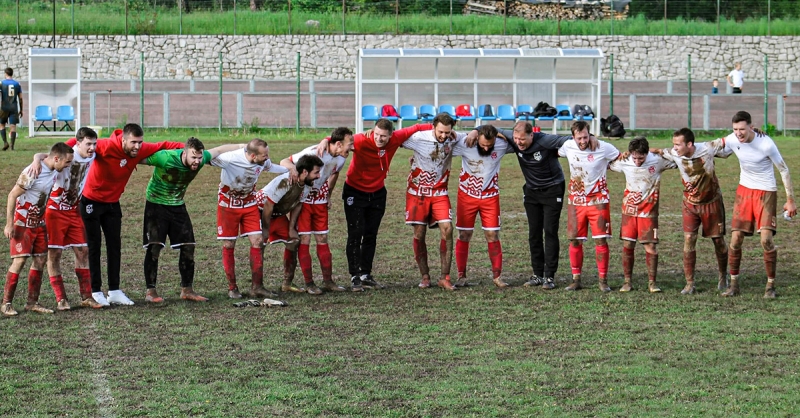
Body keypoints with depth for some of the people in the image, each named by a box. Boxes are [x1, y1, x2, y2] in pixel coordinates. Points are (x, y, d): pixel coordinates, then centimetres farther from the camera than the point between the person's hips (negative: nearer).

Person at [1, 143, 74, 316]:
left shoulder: (54, 171, -2)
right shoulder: (33, 173, -25)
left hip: (39, 223, 8)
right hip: (23, 223, -8)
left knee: (40, 261, 5)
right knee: (19, 261, -10)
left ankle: (32, 302, 12)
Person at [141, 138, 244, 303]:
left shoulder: (201, 158, -15)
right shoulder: (165, 158, -31)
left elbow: (219, 150, 3)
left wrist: (243, 146, 11)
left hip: (178, 206, 5)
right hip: (156, 204, -5)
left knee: (188, 246, 1)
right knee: (154, 247, -12)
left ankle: (187, 289, 12)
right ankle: (150, 291, -4)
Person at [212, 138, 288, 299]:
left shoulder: (263, 162, -14)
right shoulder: (229, 159, -32)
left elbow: (269, 167, 10)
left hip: (249, 203, 4)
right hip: (228, 204, -4)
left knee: (257, 241, -4)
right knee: (228, 246, 2)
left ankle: (257, 286, 2)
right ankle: (232, 288, 13)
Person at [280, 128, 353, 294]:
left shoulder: (341, 158, -7)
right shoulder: (314, 153, -28)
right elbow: (284, 161, -23)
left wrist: (328, 196, 12)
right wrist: (292, 168, -44)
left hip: (320, 199, 6)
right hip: (302, 198, -6)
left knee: (323, 240, 8)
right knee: (304, 240, -6)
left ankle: (328, 281, 13)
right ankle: (309, 283, -1)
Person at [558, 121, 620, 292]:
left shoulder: (603, 148, -14)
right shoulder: (568, 146, -4)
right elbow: (555, 154, 19)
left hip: (598, 201, -3)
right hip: (576, 201, 3)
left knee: (601, 240, -6)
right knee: (575, 240, 3)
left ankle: (603, 280, 2)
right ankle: (576, 279, 11)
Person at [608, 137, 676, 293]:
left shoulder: (657, 160, -12)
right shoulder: (624, 161, -7)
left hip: (648, 210, -2)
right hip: (629, 209, 2)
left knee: (650, 246, -5)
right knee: (627, 245, 2)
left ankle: (652, 283, 5)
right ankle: (627, 281, 12)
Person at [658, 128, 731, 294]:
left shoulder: (707, 149, -23)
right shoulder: (674, 154, -15)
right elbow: (657, 151, 0)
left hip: (712, 202, -1)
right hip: (690, 204, 1)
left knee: (718, 241, 9)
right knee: (689, 240, -10)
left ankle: (723, 277, 32)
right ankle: (689, 284, -4)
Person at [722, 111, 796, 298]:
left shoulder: (766, 144, -21)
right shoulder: (732, 140, -10)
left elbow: (784, 170, -12)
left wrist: (790, 200, -11)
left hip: (766, 192, -4)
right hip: (744, 190, 4)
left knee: (766, 239, -15)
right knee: (735, 239, -1)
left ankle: (770, 285, -1)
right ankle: (734, 284, 12)